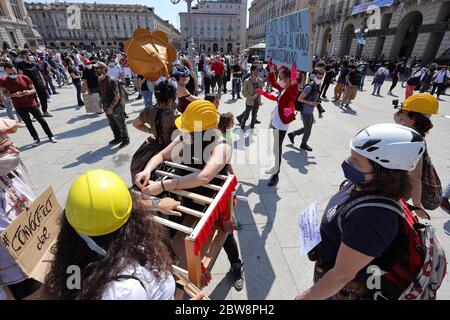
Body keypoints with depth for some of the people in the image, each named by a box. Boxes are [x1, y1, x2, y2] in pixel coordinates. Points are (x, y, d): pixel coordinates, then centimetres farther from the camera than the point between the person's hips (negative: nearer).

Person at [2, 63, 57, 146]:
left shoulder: (24, 77, -4)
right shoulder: (5, 82, -3)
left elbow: (34, 90, 0)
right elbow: (6, 94, 2)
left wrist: (29, 92, -21)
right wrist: (14, 95, -18)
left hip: (31, 103, -1)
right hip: (19, 106, 1)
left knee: (41, 120, 0)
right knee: (28, 123, 7)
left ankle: (50, 136, 11)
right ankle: (36, 139, 17)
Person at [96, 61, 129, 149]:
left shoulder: (111, 81, -18)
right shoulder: (100, 80, 6)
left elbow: (117, 95, -21)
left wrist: (111, 107, -22)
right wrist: (100, 102, 8)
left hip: (116, 107, -8)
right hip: (107, 107, 8)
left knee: (121, 125, 4)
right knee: (112, 124, 18)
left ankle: (125, 140, 17)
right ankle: (118, 138, 34)